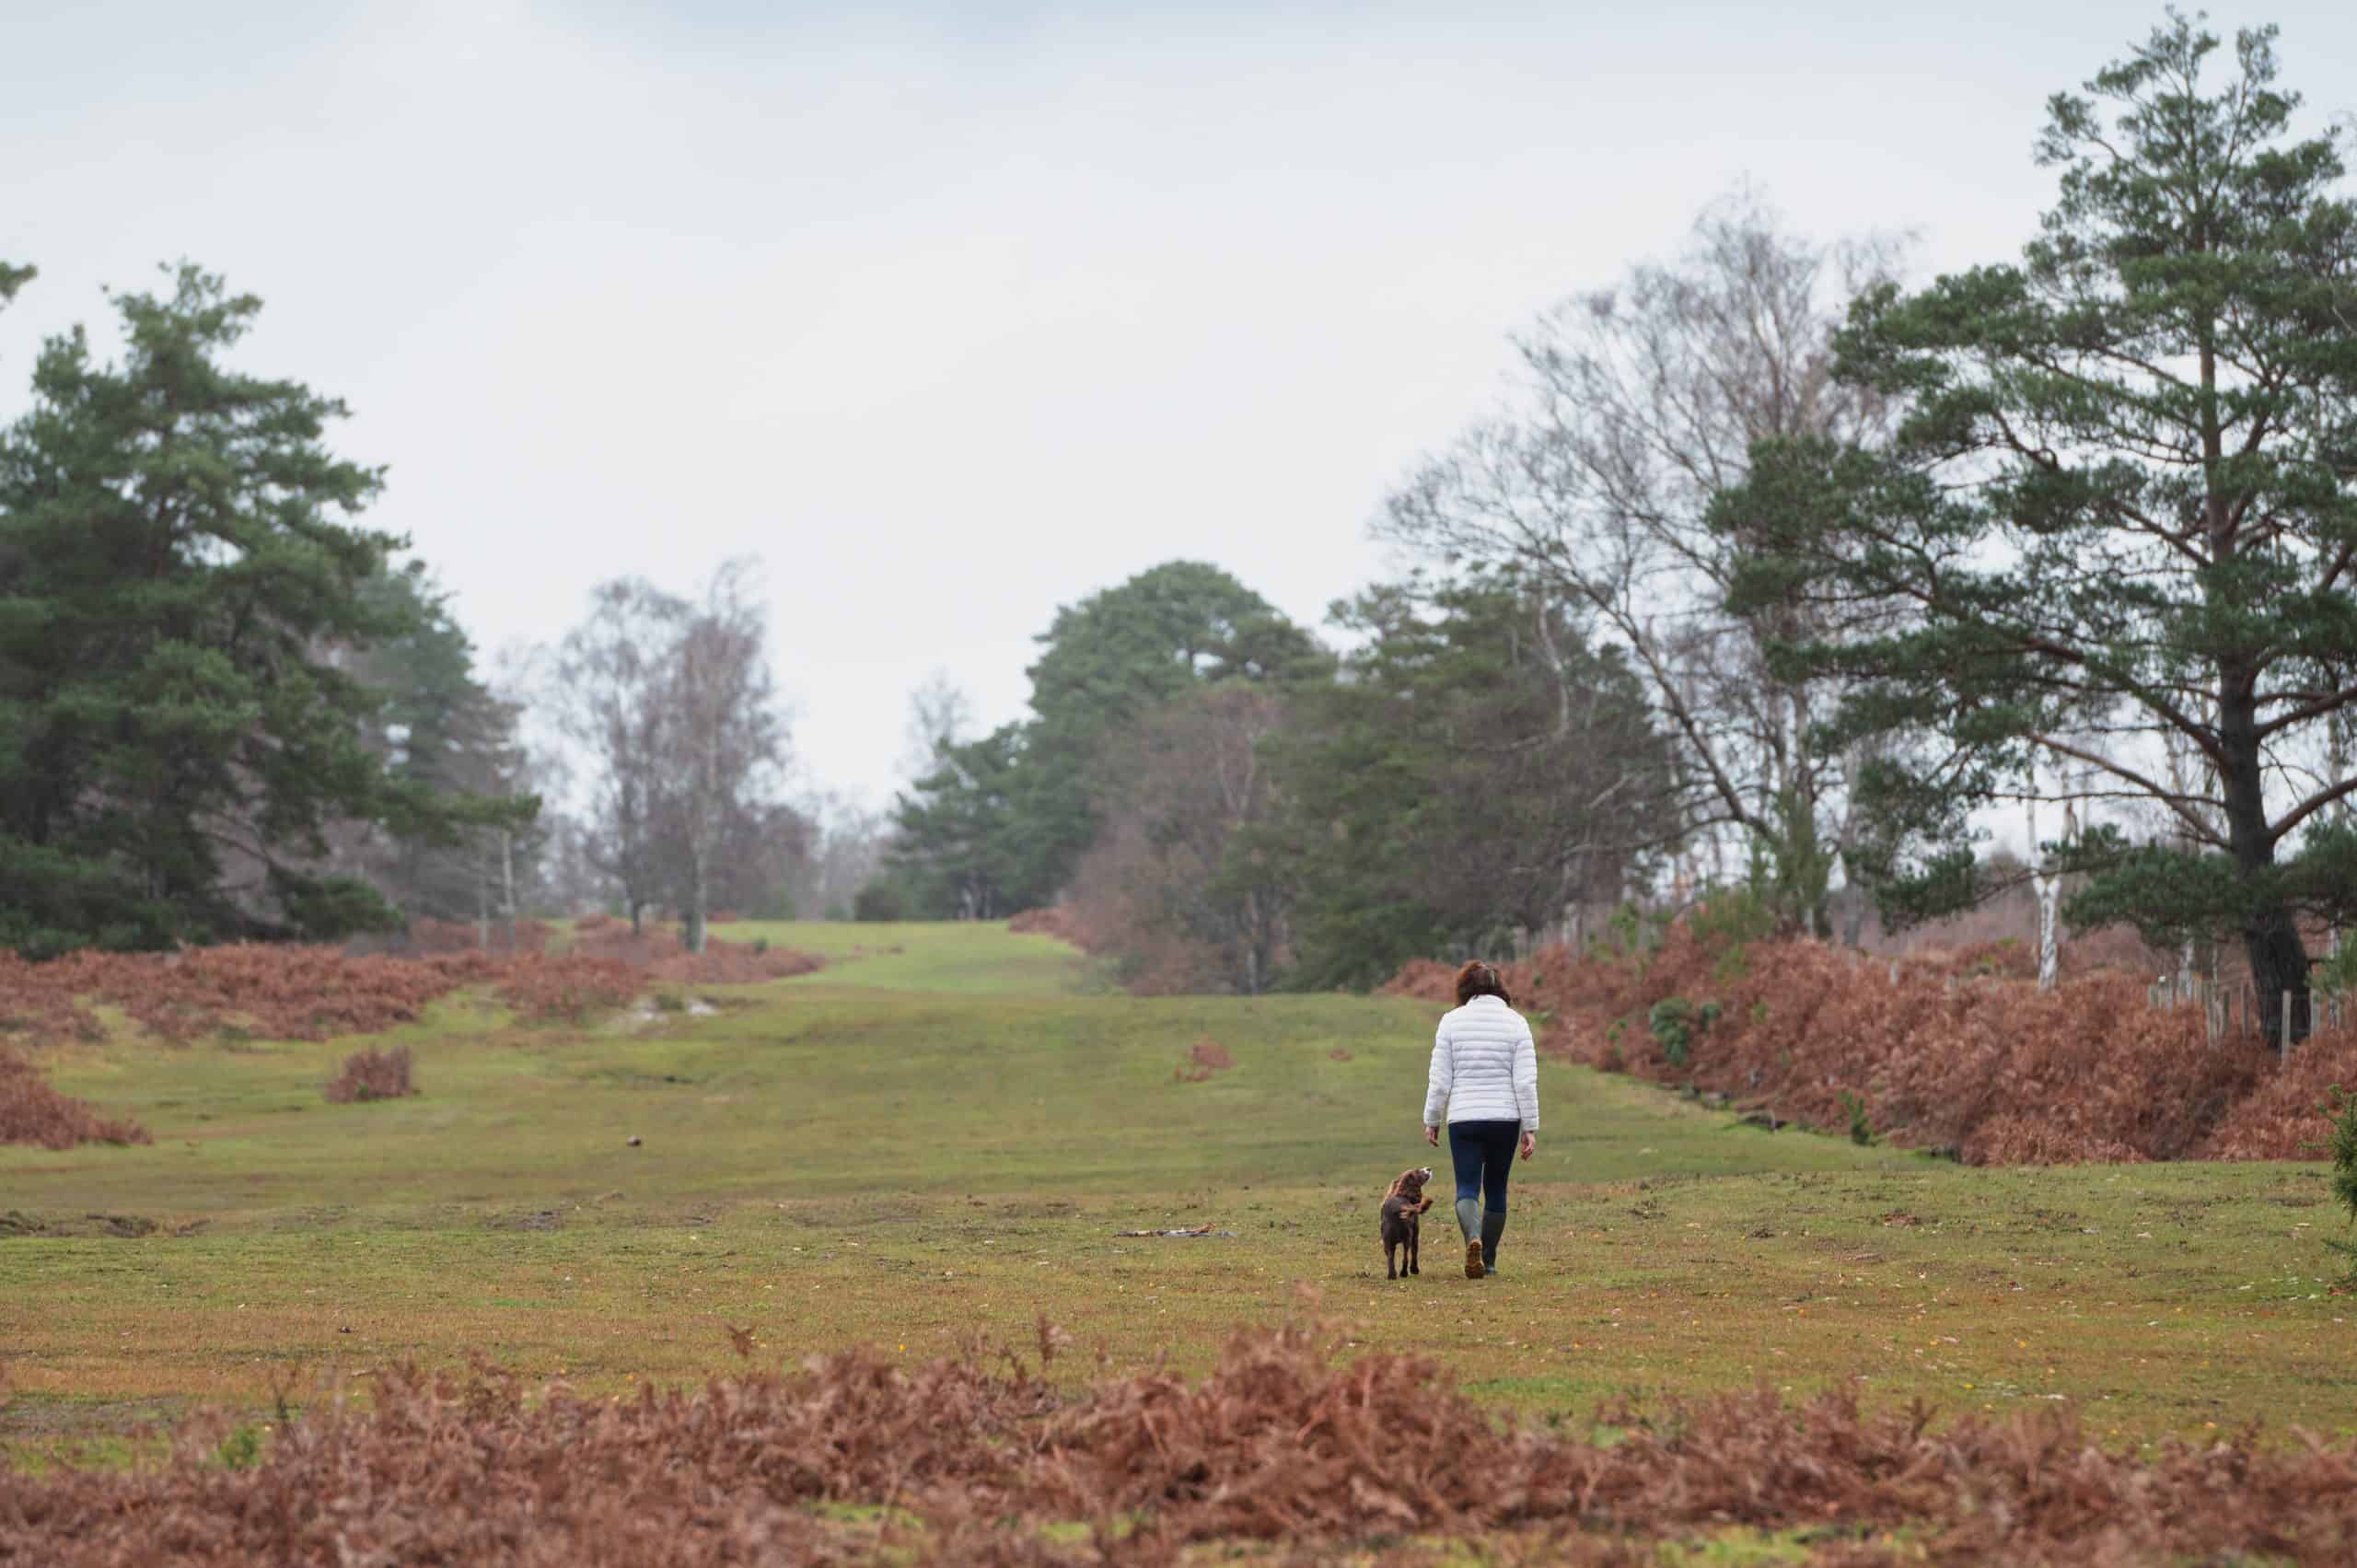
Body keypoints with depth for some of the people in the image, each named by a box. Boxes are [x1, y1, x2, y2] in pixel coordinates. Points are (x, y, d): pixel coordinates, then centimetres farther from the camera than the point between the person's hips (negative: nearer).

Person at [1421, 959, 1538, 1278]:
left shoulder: (1451, 1021, -1)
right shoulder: (1515, 1022, 0)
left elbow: (1439, 1079, -2)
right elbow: (1526, 1082, -4)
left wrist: (1431, 1120, 8)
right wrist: (1530, 1127, 0)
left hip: (1463, 1120, -1)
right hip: (1505, 1119, 1)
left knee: (1467, 1188, 2)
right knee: (1496, 1188, 15)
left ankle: (1474, 1238, -27)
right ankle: (1488, 1259, 19)